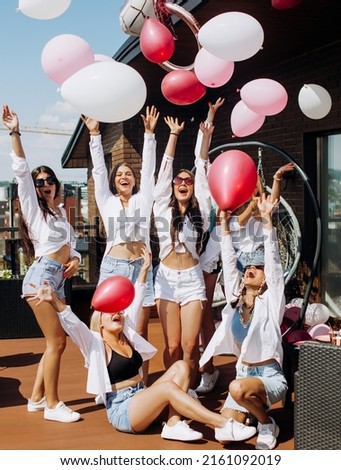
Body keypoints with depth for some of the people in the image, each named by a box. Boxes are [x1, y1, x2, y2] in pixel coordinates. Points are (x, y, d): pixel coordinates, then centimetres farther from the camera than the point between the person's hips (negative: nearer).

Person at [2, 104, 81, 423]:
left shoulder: (61, 212, 21)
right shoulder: (33, 207, 3)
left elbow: (72, 246, 22)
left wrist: (75, 260, -1)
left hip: (58, 280, 7)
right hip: (42, 276, -7)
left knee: (55, 342, 9)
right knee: (57, 342, -8)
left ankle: (37, 398, 20)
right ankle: (52, 405, 1)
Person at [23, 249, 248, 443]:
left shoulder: (128, 334, 14)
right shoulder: (95, 343, -3)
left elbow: (135, 302, 18)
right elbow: (73, 324, -21)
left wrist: (144, 270, 17)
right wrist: (55, 302, -38)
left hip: (142, 399, 8)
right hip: (121, 411, -8)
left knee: (181, 366, -11)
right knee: (168, 387, -31)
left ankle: (174, 424, -25)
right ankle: (223, 425, -36)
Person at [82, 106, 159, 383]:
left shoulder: (143, 199, 13)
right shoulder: (107, 202, 12)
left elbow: (149, 169, 6)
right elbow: (99, 169, 6)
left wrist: (149, 133, -1)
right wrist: (94, 134, 0)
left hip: (141, 267, 0)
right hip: (113, 266, 0)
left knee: (140, 332, 0)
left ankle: (142, 384, 6)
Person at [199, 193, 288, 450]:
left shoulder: (270, 300, -7)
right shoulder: (236, 298, 5)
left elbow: (273, 261, -16)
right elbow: (229, 262, 4)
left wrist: (267, 221, -23)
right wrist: (225, 225, -2)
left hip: (271, 377, -5)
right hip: (243, 373, 5)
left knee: (239, 389, -36)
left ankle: (268, 425, -8)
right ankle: (255, 409, 21)